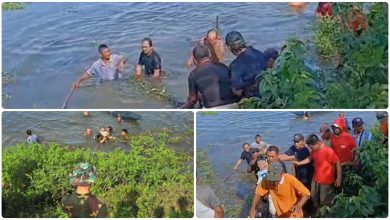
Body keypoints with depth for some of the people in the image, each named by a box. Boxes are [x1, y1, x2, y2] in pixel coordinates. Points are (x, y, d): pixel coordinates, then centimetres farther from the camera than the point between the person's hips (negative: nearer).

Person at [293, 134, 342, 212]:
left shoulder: (328, 151, -24)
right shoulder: (314, 151, -2)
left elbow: (338, 163, -20)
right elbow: (310, 159, 18)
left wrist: (338, 178, -20)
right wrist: (299, 163, 11)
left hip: (326, 181, -8)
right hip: (316, 180, 8)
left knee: (324, 202, 1)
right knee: (314, 198, 22)